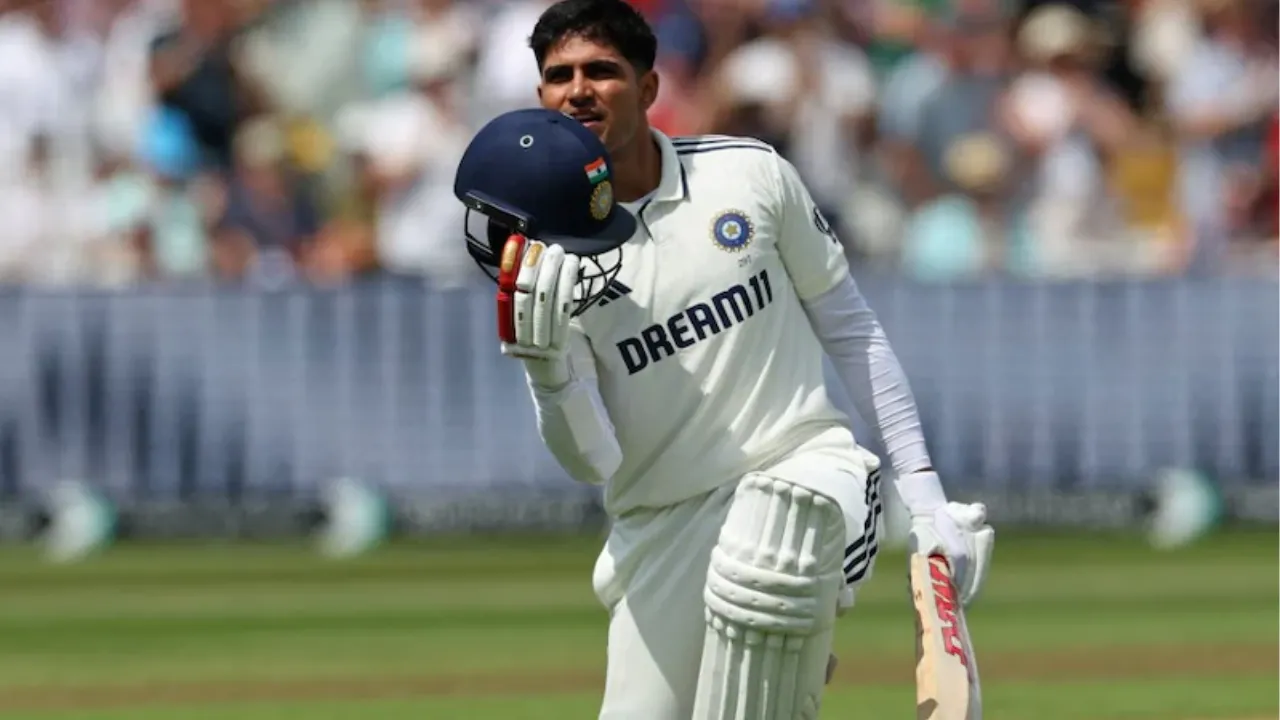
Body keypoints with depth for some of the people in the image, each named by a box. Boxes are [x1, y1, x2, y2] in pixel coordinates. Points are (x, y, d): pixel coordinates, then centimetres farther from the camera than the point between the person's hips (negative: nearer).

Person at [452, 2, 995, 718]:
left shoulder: (750, 175, -1)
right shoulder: (541, 261, -2)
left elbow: (850, 329, 8)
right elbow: (592, 462, -8)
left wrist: (925, 493, 3)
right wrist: (545, 365, -28)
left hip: (805, 470, -2)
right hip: (663, 528, 2)